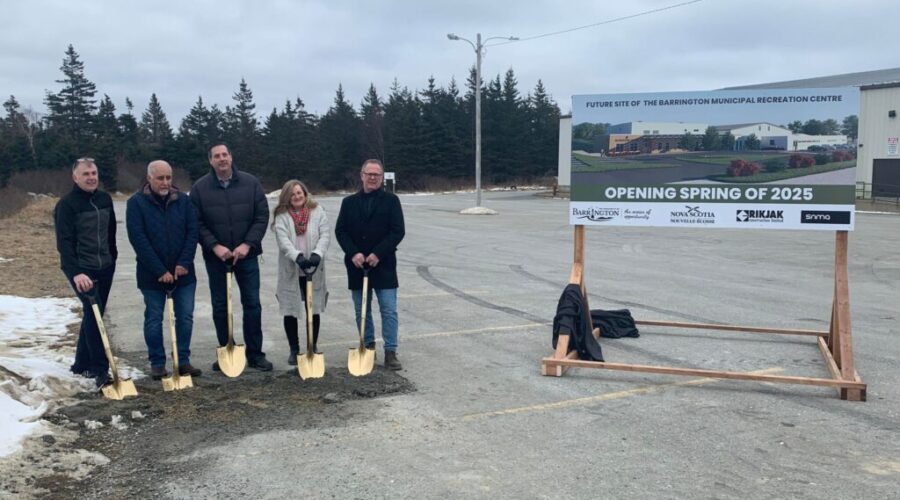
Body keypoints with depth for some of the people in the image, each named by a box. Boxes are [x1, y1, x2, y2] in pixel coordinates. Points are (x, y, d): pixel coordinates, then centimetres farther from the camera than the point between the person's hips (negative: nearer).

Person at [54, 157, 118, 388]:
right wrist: (76, 273, -30)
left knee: (94, 314, 12)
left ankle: (82, 364, 24)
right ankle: (101, 370, -13)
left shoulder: (105, 199, 7)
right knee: (93, 313, -15)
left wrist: (112, 257, 20)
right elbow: (64, 242, -20)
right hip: (81, 269, -7)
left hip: (105, 268, 7)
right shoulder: (67, 204, -13)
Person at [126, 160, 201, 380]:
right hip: (151, 275, -3)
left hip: (183, 272, 3)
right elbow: (138, 239, -13)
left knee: (185, 317, 5)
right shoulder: (136, 203, -6)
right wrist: (160, 271, -17)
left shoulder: (183, 201, 3)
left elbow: (193, 232, 1)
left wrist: (184, 263, -12)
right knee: (154, 320, 6)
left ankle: (183, 361, 16)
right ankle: (157, 364, 16)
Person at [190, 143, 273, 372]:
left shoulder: (250, 183, -2)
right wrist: (214, 246, -16)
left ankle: (255, 354, 12)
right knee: (220, 306, 7)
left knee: (252, 303, 3)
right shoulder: (200, 188, -3)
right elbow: (197, 223, -4)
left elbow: (262, 216, -3)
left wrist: (247, 244, -12)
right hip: (215, 256, 0)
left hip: (246, 254, 0)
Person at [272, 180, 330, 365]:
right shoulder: (281, 216, 0)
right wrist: (297, 256, -28)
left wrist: (317, 254, -23)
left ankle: (313, 348, 22)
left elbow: (325, 234, -6)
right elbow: (283, 240, -13)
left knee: (314, 310, 8)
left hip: (314, 270, 0)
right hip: (290, 271, 0)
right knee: (290, 311, 6)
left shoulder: (318, 212, 3)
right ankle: (294, 350, 19)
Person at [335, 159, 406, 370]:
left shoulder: (391, 200, 0)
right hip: (356, 265, 3)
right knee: (362, 310, 11)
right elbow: (340, 231, 4)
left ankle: (390, 352, -1)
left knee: (389, 310, -6)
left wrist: (378, 254, -15)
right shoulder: (349, 202, 8)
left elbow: (398, 231, -6)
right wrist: (353, 253, -12)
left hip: (383, 265, -3)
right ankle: (368, 346, 24)